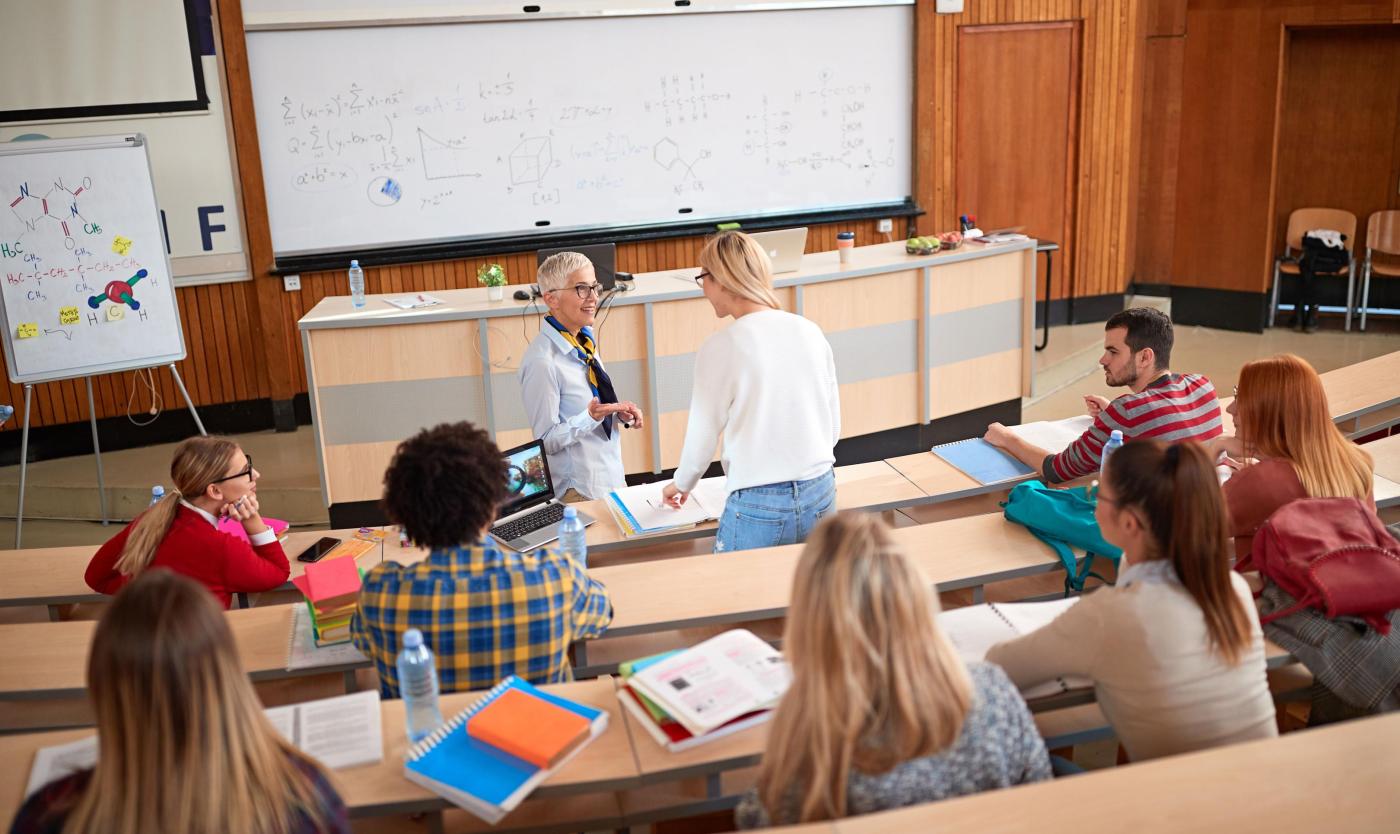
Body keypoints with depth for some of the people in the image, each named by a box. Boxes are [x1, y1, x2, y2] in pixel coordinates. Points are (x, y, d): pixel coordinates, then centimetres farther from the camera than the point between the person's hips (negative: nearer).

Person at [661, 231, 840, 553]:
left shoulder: (720, 348, -12)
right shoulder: (810, 331, 3)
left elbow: (701, 438, -2)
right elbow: (833, 427, 11)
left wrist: (682, 484, 18)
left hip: (758, 506, -5)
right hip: (821, 496, 5)